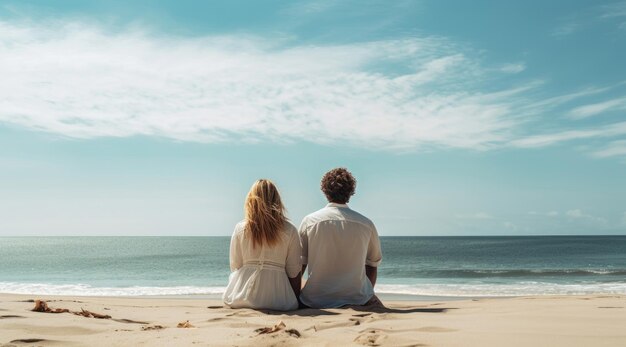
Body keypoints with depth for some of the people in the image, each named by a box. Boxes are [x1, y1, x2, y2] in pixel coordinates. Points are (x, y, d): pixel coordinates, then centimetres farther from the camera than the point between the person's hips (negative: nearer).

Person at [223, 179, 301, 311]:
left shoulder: (240, 229, 2)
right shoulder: (289, 231, 1)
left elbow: (235, 266, 7)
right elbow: (294, 273, 3)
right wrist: (295, 301, 15)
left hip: (242, 300, 2)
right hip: (277, 299, -1)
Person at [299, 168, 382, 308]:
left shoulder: (309, 221, -3)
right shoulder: (366, 224, 0)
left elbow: (300, 264, 1)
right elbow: (372, 265, 11)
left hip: (316, 301, -1)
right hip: (357, 300, 1)